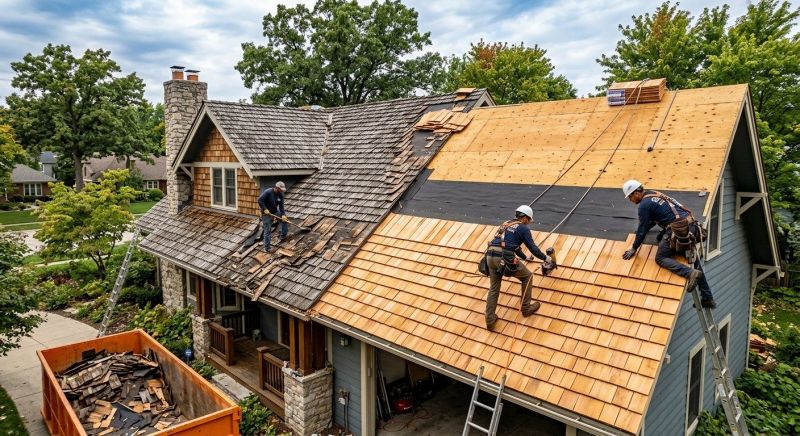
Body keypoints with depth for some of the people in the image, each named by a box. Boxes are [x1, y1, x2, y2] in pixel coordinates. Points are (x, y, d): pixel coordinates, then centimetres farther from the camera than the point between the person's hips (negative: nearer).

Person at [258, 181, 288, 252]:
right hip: (267, 214, -6)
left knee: (285, 219, -4)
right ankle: (267, 247, 7)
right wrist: (265, 209, -29)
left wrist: (283, 215, -19)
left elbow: (281, 206, -6)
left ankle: (283, 236, 10)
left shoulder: (280, 195, -5)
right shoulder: (267, 192, -21)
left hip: (275, 212, 6)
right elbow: (260, 200, -24)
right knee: (267, 230, -3)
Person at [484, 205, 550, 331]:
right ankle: (526, 308, 28)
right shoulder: (523, 228, 6)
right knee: (527, 276, 19)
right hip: (504, 259, -7)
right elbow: (532, 247, 10)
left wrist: (525, 257, 54)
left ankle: (490, 321, 15)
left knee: (493, 289, 17)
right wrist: (545, 257, 28)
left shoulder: (506, 225, 29)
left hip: (490, 257, 7)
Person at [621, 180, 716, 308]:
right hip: (691, 225, 9)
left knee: (660, 258, -1)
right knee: (693, 260, 15)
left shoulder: (644, 205, -8)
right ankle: (707, 299, 19)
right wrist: (641, 232, 36)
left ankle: (690, 273, -22)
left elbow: (642, 229, -3)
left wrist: (634, 249, 6)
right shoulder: (653, 194, 20)